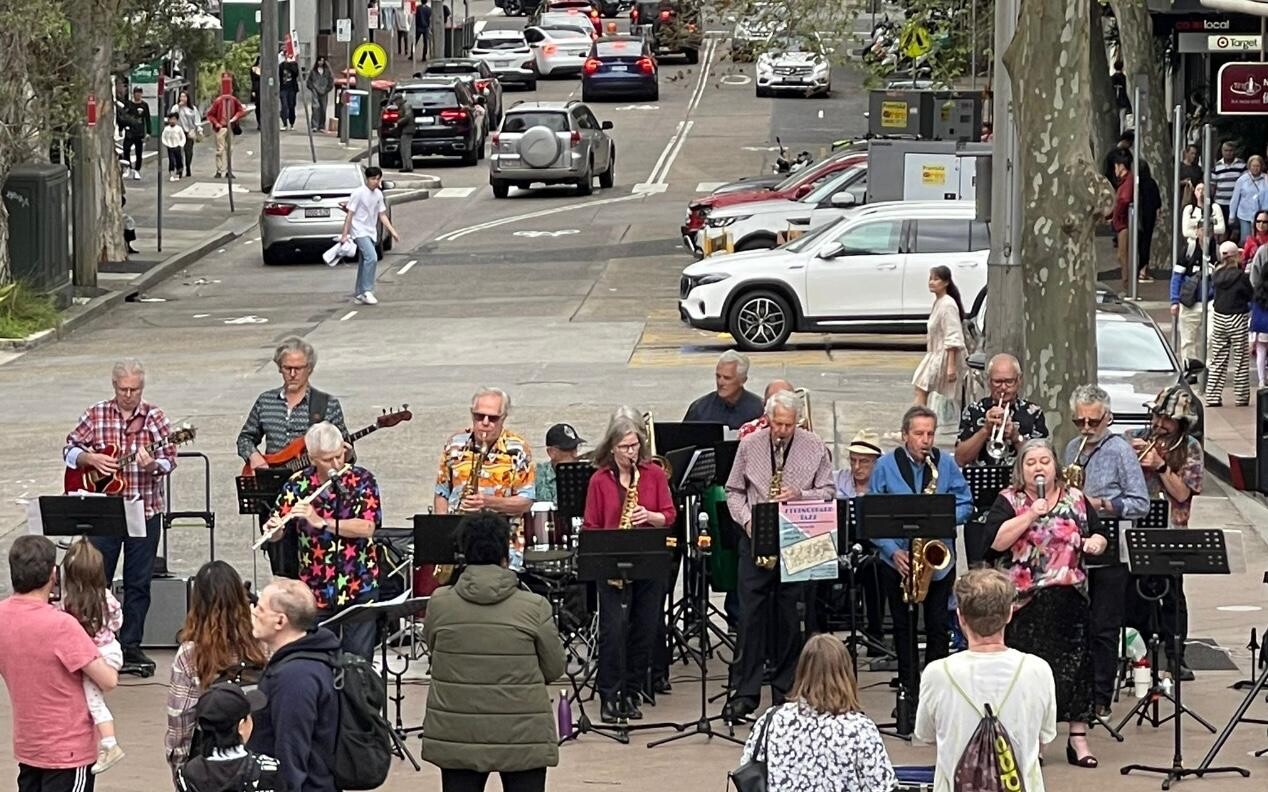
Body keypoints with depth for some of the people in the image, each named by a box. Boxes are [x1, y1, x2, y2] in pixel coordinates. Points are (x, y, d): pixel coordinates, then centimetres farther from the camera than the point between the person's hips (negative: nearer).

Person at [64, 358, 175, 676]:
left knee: (139, 582, 6)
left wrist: (152, 465, -26)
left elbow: (169, 458, -5)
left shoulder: (154, 418, 0)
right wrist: (91, 459, -12)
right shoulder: (95, 415, 1)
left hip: (144, 510, 0)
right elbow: (70, 449, 6)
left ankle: (130, 646, 14)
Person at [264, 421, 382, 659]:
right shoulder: (297, 485, -1)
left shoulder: (362, 480, -6)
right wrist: (272, 528, -25)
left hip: (359, 587, -1)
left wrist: (320, 522, -26)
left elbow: (367, 528, -17)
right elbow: (276, 535, -1)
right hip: (316, 590, 1)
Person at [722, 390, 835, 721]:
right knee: (751, 614, -3)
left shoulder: (814, 447, 1)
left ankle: (785, 690, 13)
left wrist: (799, 495, -14)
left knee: (789, 616, 3)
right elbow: (733, 491, 9)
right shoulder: (749, 445, 3)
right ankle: (745, 692, -1)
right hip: (756, 539, 0)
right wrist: (747, 520, -8)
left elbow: (828, 491, 4)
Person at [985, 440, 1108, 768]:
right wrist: (1031, 515, -18)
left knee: (1074, 664, 2)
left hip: (1069, 599, 2)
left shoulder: (1075, 499, 11)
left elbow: (1099, 535, 15)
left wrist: (1095, 542, -8)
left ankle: (1078, 738, 8)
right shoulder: (1008, 501, 2)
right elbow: (996, 541, -12)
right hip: (1024, 602, -2)